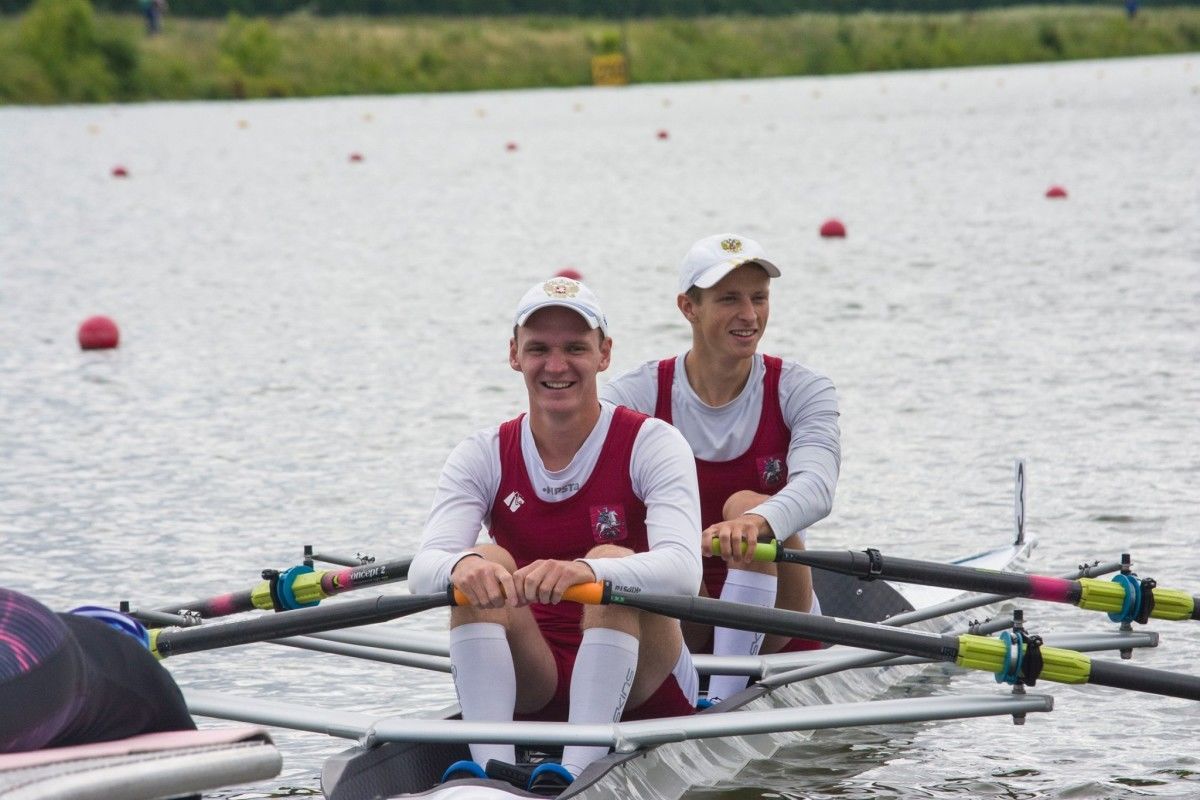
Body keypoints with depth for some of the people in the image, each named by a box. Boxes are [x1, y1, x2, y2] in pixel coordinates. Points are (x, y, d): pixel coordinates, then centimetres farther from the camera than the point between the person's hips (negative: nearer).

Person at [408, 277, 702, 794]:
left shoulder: (652, 445, -7)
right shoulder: (483, 458, 1)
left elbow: (683, 570, -26)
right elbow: (423, 570, -17)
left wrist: (586, 572, -47)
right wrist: (460, 568, -43)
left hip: (638, 688, -2)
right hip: (525, 690, 2)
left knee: (612, 561, -28)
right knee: (484, 562, -22)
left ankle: (578, 768, -39)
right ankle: (489, 763, -35)